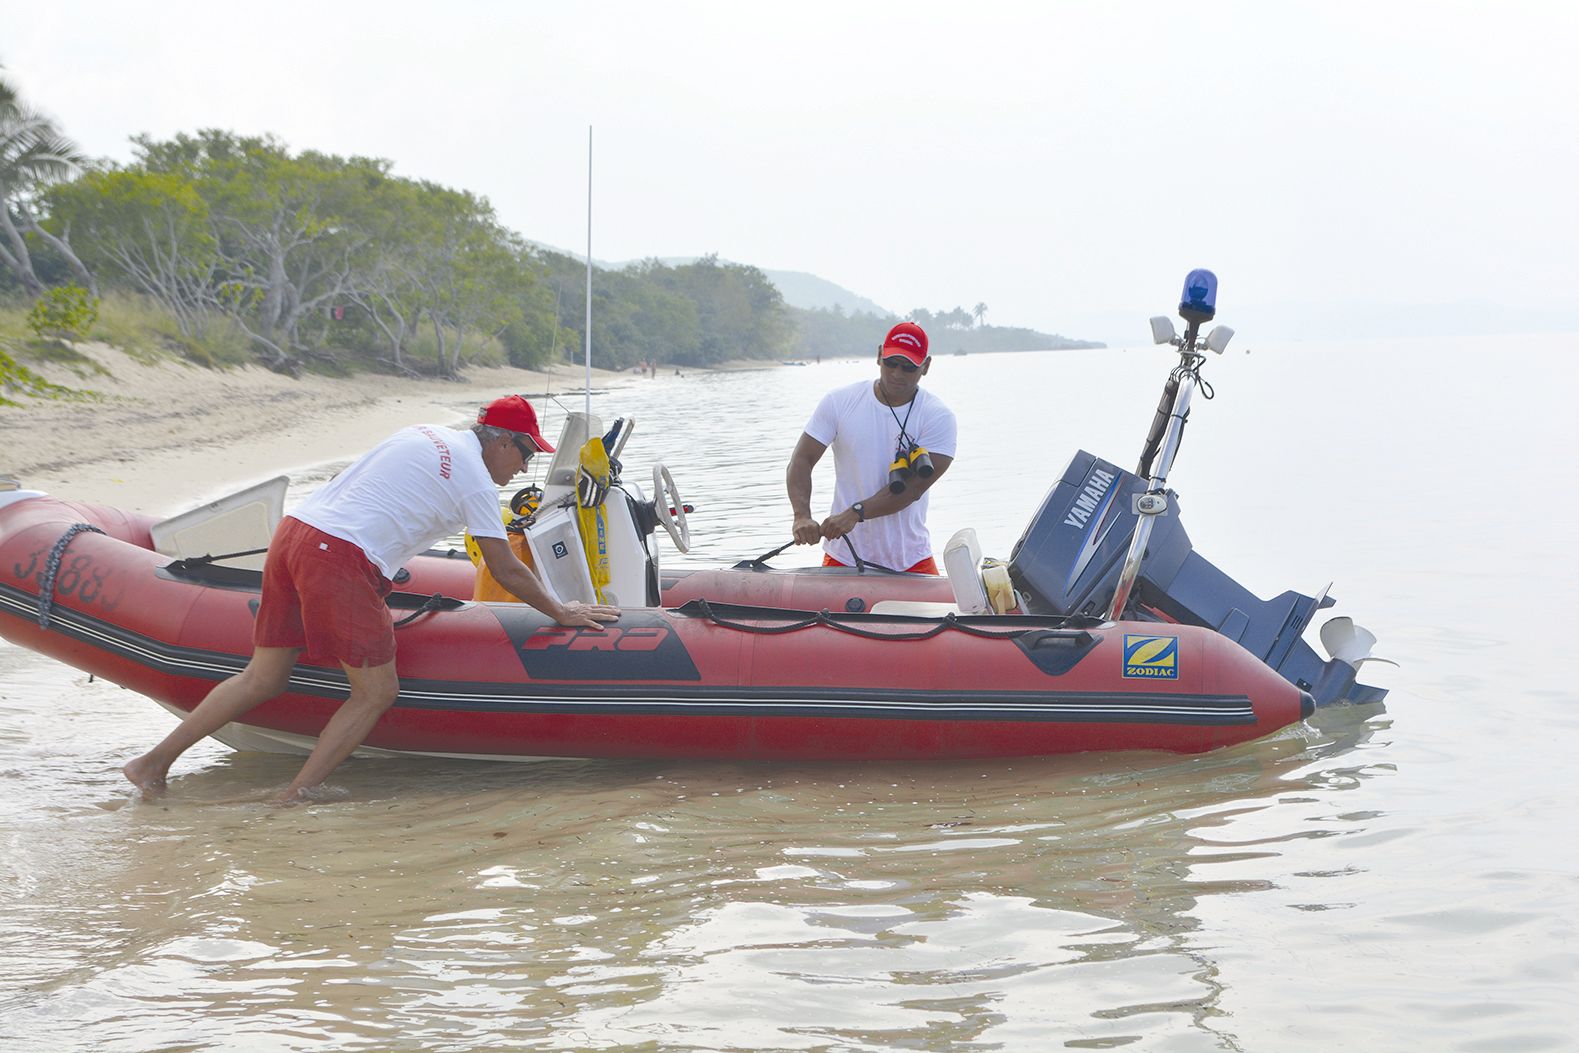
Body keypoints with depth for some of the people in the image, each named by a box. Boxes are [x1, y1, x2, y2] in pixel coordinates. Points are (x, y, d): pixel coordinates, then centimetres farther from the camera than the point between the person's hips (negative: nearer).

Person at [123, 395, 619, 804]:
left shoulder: (425, 434, 23)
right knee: (377, 692, 2)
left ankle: (155, 762, 16)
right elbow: (506, 570, 2)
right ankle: (295, 798, -2)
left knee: (263, 679, 15)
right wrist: (559, 610, 15)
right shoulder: (477, 480, 0)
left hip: (293, 530, 8)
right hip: (341, 559, -8)